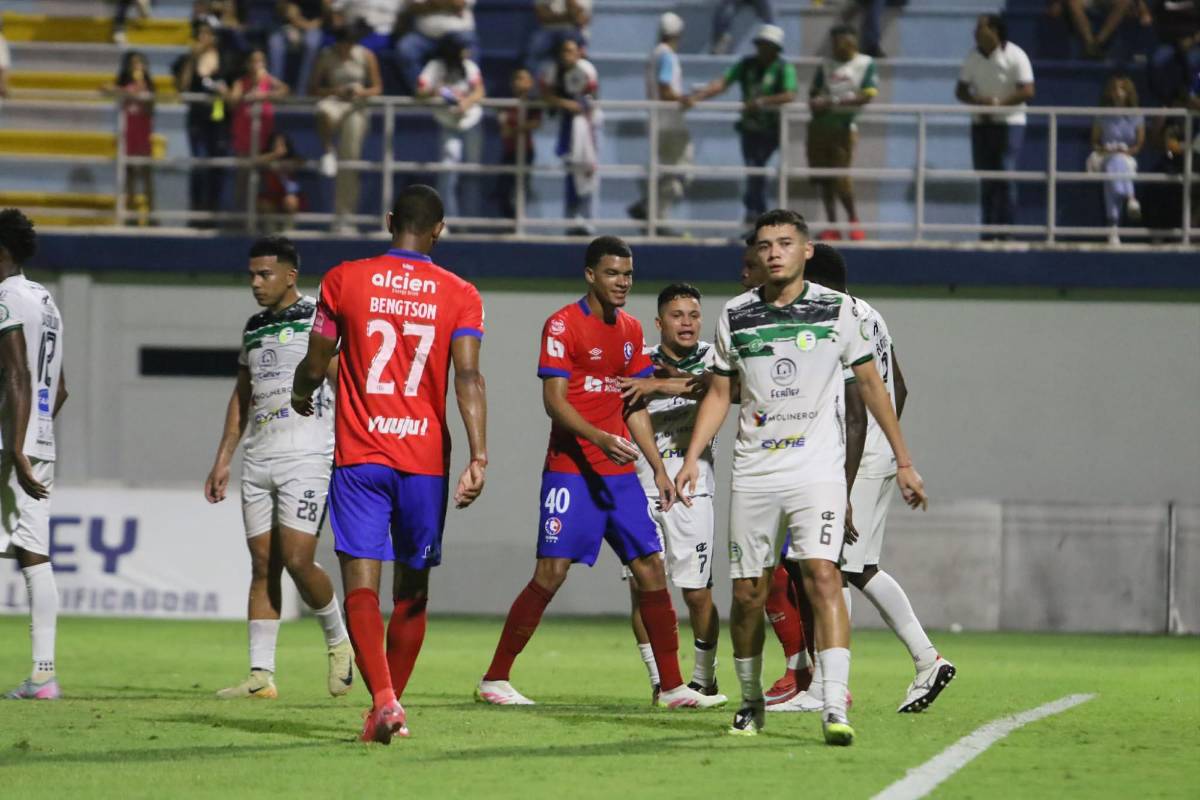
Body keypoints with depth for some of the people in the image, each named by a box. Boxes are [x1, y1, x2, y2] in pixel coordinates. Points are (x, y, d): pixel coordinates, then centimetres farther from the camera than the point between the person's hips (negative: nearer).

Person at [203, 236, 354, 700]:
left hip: (307, 456, -7)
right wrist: (223, 461, 20)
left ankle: (338, 640, 11)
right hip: (258, 459, 7)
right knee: (262, 566, 3)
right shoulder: (254, 328, 17)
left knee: (297, 560, -14)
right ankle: (261, 675, 2)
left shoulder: (319, 320, -4)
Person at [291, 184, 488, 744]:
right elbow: (468, 377, -10)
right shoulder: (459, 295, 2)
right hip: (425, 460, 1)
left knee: (362, 585, -7)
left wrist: (301, 395, 30)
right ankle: (391, 704, 22)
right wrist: (478, 457, -15)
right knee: (412, 590, 15)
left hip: (359, 456, -1)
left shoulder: (344, 280, 2)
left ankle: (382, 698, -26)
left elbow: (315, 366, 8)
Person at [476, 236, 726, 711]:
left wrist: (658, 468, 12)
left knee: (651, 570, 2)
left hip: (620, 474, 7)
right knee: (551, 574, -10)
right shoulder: (563, 325, -7)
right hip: (571, 471, -7)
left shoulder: (631, 331, 14)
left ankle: (672, 686, 7)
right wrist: (601, 439, -27)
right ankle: (493, 681, -1)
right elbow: (554, 400, -14)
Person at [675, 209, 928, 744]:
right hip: (753, 473, 3)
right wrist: (692, 457, 0)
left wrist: (903, 462, 9)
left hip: (818, 468, -3)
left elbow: (870, 384, 8)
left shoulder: (835, 309, 1)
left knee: (822, 575, -19)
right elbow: (719, 393, 13)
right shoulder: (735, 316, 5)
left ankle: (835, 709, -25)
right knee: (748, 593, 4)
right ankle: (751, 700, 24)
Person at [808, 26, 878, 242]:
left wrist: (834, 102, -18)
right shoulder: (826, 65, 15)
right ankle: (832, 225, 11)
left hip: (844, 125, -5)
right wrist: (814, 101, -5)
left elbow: (867, 96, -11)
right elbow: (814, 91, 20)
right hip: (820, 125, 5)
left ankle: (853, 220, 4)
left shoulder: (866, 64, -1)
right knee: (824, 177, 4)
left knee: (840, 175, -12)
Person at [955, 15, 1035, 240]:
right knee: (985, 181, 5)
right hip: (981, 124, 5)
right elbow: (961, 90, 8)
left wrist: (999, 103, -22)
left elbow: (1027, 92, -14)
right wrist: (977, 101, -13)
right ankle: (988, 232, 11)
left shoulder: (1015, 56, -10)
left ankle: (1004, 231, -9)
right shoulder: (973, 57, 6)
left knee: (1005, 177, -11)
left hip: (1009, 122, -5)